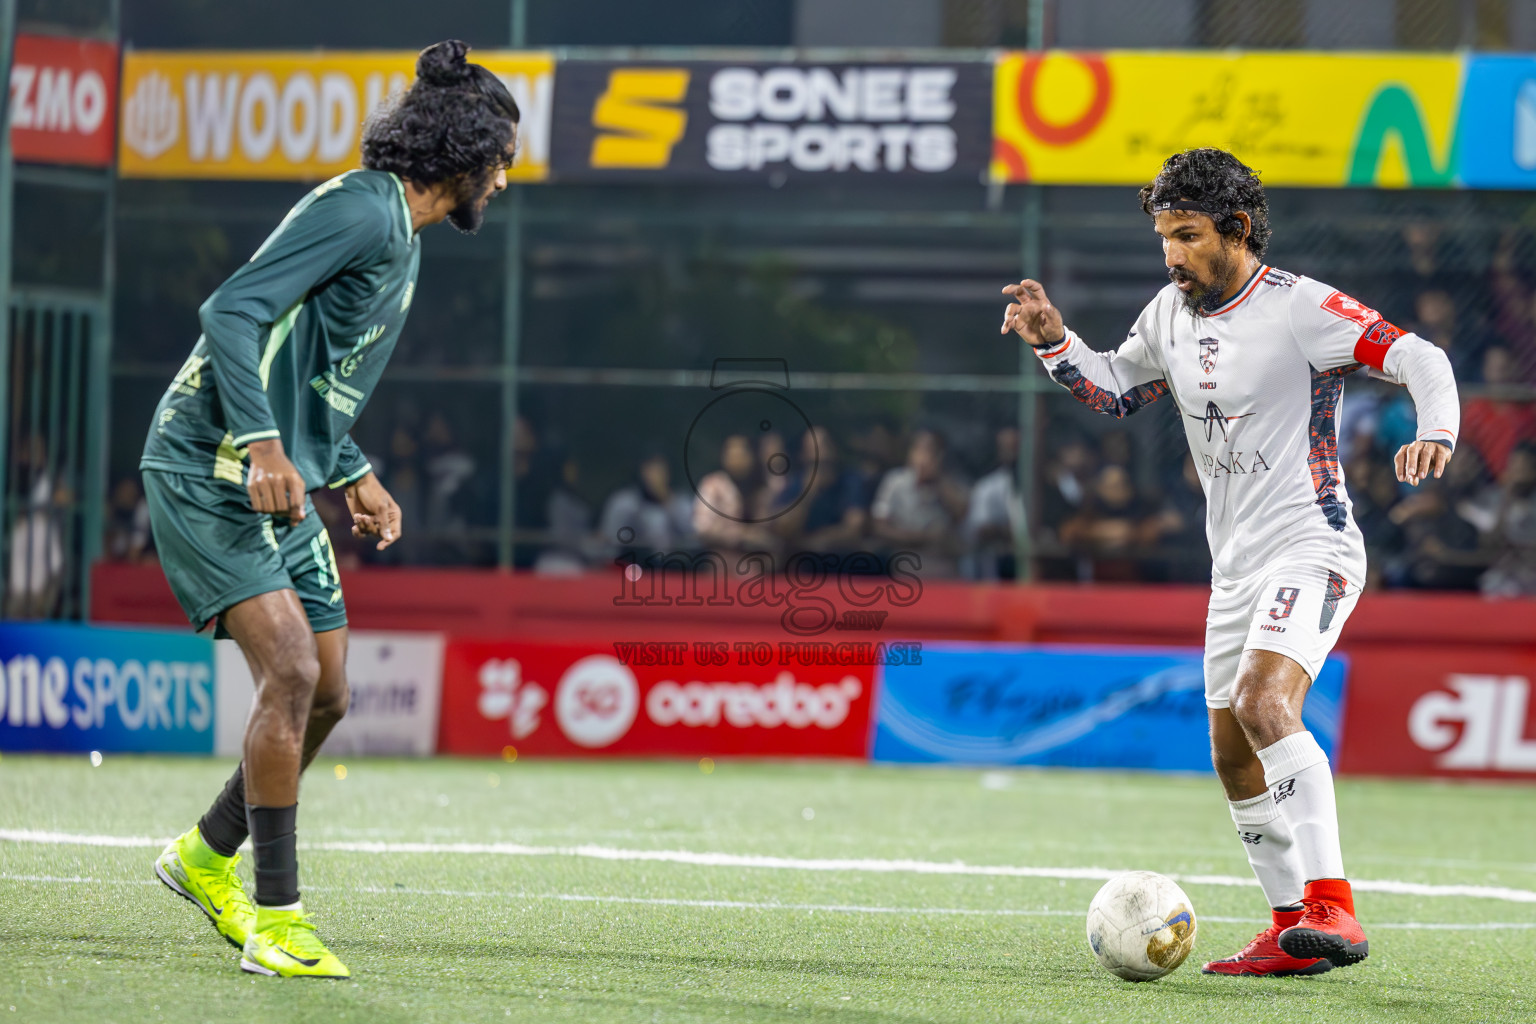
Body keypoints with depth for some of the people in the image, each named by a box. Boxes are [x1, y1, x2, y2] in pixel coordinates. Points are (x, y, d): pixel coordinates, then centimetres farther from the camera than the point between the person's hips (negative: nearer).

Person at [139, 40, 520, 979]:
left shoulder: (402, 238, 17)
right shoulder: (362, 209, -15)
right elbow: (233, 312, -24)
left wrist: (355, 475, 24)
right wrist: (263, 445, -32)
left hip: (283, 486, 10)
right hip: (211, 472, -10)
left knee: (326, 695, 10)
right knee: (292, 668, -19)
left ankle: (209, 856, 31)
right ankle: (276, 918, -14)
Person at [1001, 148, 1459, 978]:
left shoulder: (1299, 309, -13)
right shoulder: (1172, 315, 9)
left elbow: (1418, 358, -17)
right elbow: (1113, 388, 25)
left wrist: (1435, 433, -36)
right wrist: (1054, 342, 8)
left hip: (1312, 549, -9)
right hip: (1237, 563, 9)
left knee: (1263, 700, -30)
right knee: (1234, 756, 10)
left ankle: (1331, 908, -36)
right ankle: (1292, 931, 22)